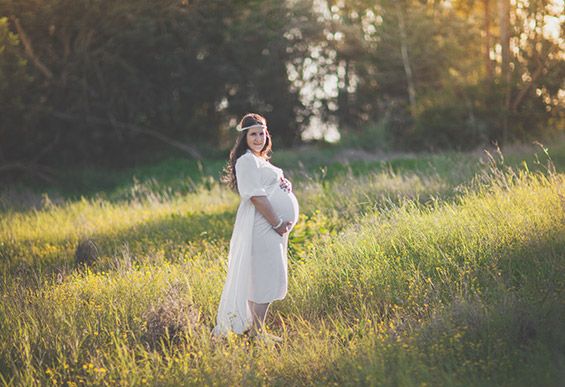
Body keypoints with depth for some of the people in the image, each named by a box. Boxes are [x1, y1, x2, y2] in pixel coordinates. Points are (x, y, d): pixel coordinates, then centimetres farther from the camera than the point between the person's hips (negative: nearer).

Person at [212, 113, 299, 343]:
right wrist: (277, 224, -19)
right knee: (265, 277, -8)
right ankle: (256, 330, -1)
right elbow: (256, 196, -19)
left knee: (269, 276, 14)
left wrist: (285, 184, 3)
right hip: (261, 227, -10)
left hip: (275, 226, 10)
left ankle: (256, 326, 22)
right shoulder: (247, 161, -11)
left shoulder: (261, 160, 19)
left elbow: (273, 186, 27)